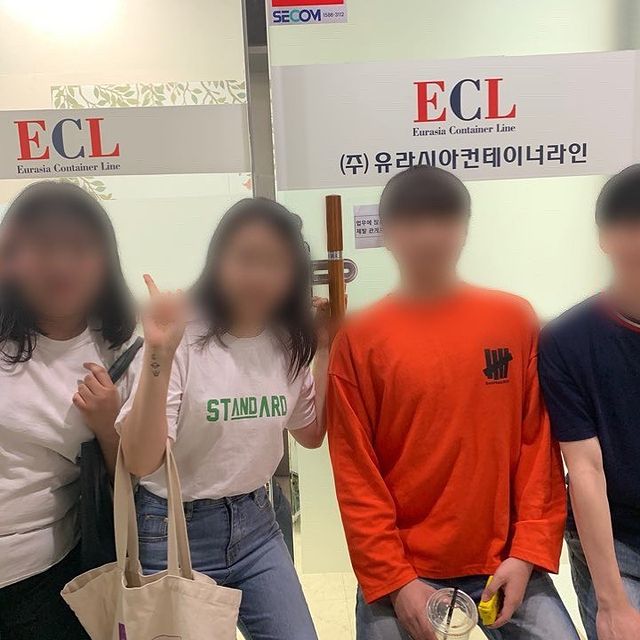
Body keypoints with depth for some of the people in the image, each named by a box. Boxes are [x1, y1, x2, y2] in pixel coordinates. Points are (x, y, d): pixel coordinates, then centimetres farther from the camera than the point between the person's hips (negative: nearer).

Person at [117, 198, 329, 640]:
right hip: (174, 532, -4)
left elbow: (311, 435, 8)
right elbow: (140, 462, -24)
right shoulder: (181, 336, -19)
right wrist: (159, 355, -34)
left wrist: (325, 351, 0)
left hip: (256, 525, 5)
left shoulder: (289, 342, -3)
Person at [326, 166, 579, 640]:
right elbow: (355, 474, -5)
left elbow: (539, 446, 1)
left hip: (504, 563, 2)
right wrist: (394, 580, -8)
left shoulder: (515, 320, 0)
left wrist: (528, 552, -5)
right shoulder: (360, 339, -5)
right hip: (403, 572, -1)